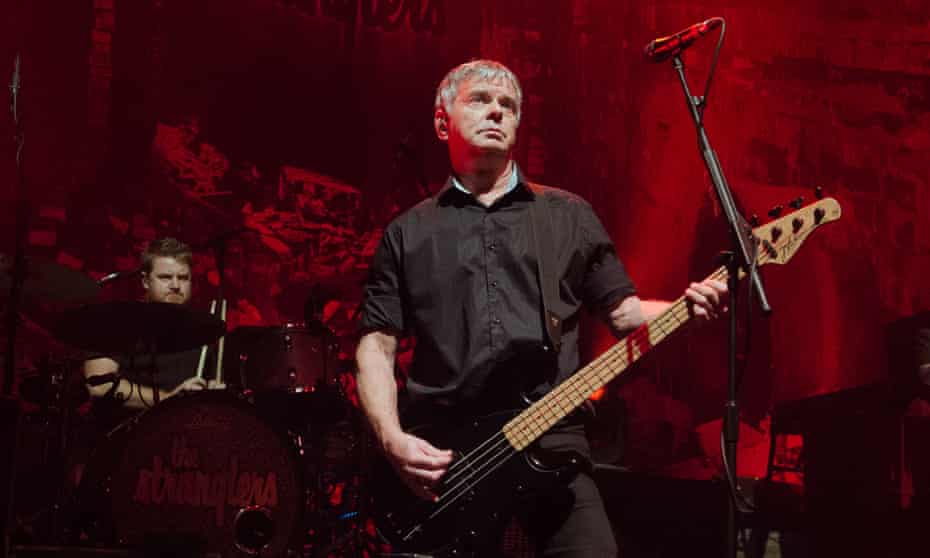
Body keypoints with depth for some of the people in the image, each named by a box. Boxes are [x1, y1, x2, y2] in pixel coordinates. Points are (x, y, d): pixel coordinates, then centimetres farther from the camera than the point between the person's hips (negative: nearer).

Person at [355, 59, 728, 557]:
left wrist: (685, 309, -7)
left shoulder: (571, 216, 14)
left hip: (550, 437, 0)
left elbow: (622, 311, 14)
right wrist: (393, 439, -6)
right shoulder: (408, 232, 12)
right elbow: (376, 344, 9)